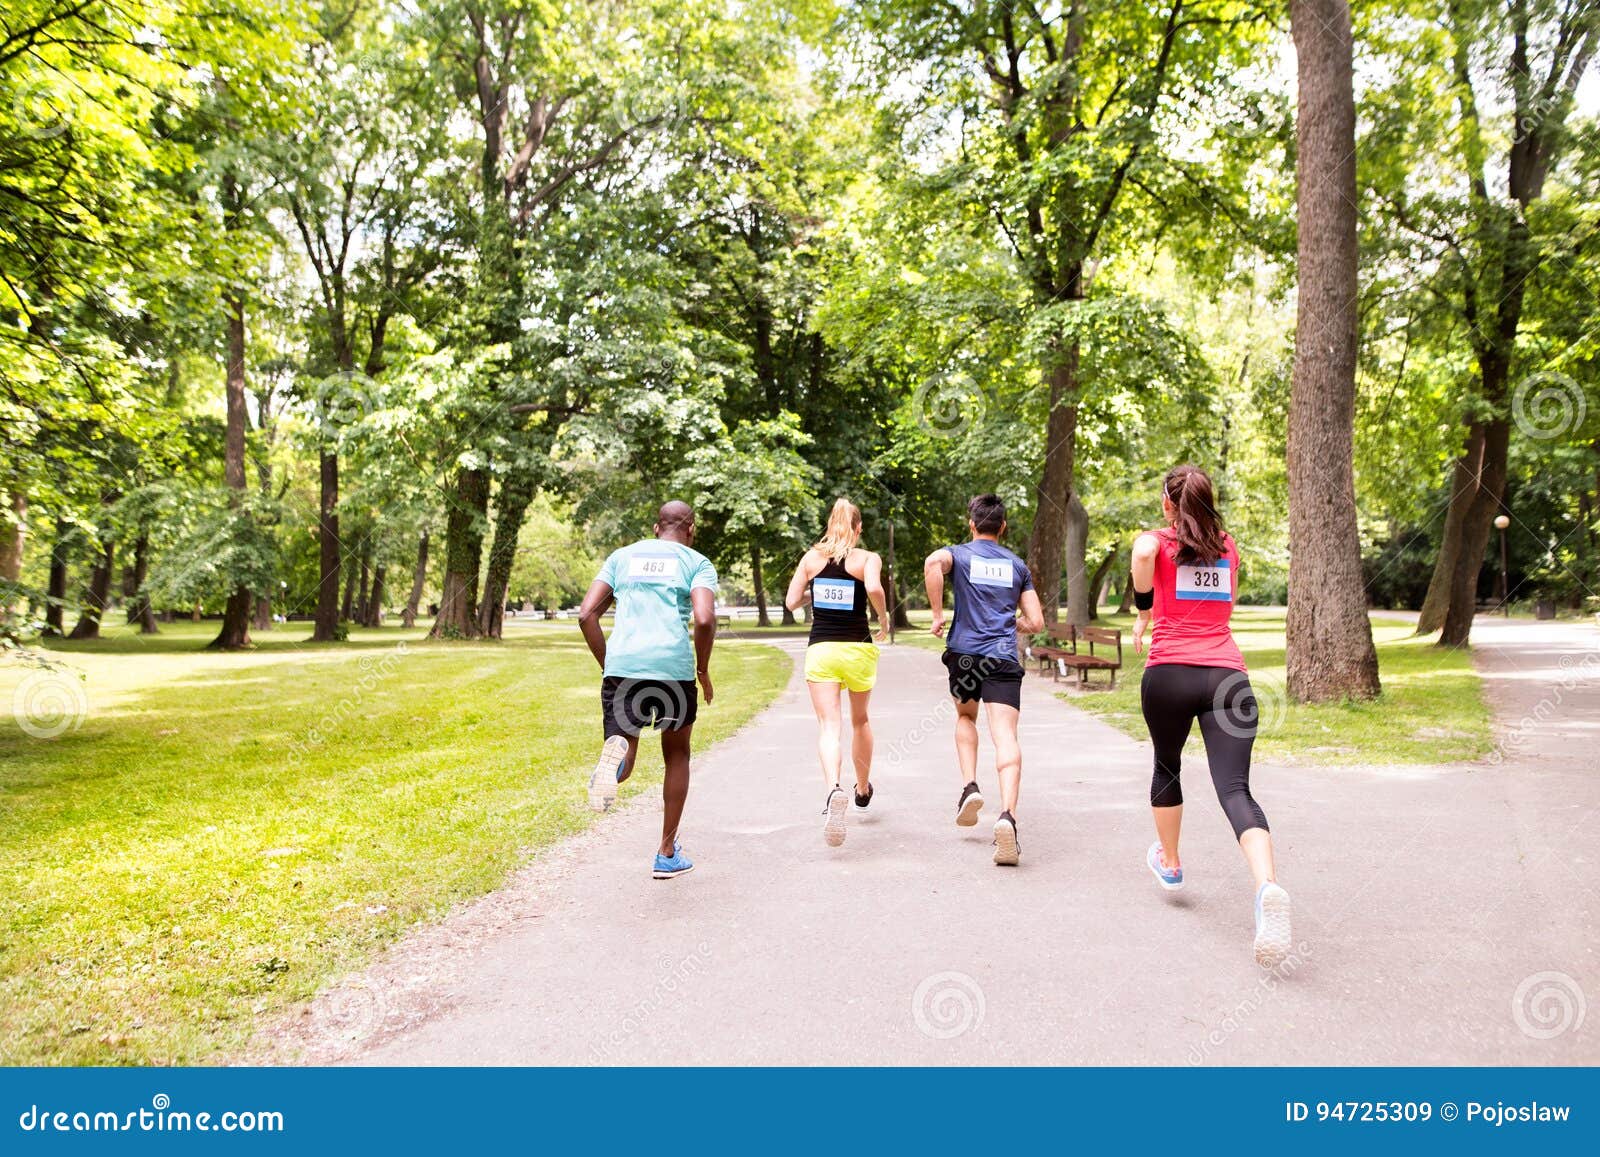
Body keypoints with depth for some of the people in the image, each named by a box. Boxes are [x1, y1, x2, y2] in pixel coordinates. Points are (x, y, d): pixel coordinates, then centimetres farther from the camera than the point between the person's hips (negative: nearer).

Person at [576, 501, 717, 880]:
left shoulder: (622, 556, 19)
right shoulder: (697, 563, 9)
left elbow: (586, 615, 10)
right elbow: (704, 619, -10)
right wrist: (703, 670, 4)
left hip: (621, 666, 2)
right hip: (673, 667, -2)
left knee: (622, 767, 8)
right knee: (677, 756, 20)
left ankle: (615, 754, -31)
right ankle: (667, 854, 22)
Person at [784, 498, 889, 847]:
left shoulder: (811, 557, 5)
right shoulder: (867, 558, -2)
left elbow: (791, 602, 4)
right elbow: (874, 588, -22)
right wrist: (884, 620, -6)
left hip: (820, 649, 0)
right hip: (857, 649, 0)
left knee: (828, 726, -6)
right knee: (860, 720, 21)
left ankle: (834, 789, -34)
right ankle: (863, 789, 39)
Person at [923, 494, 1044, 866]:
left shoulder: (959, 554, 9)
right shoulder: (1017, 565, 17)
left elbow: (933, 561, -18)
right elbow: (1035, 622, 15)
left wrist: (937, 614, -11)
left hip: (964, 651, 0)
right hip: (1003, 656, 0)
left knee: (965, 716, 27)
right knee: (1005, 734, -11)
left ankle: (970, 787, 12)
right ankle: (1007, 815, -29)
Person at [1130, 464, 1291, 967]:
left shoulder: (1156, 540, 7)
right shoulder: (1228, 546, 20)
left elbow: (1143, 553, -18)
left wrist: (1143, 614, -6)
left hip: (1170, 672, -2)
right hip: (1227, 674, 2)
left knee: (1167, 765, 24)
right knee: (1235, 789, -10)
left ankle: (1169, 862, 42)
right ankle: (1268, 885, -35)